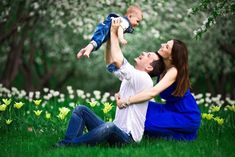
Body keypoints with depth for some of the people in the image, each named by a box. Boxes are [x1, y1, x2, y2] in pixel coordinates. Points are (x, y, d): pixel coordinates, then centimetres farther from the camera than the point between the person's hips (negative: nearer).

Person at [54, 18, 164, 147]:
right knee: (81, 109, -1)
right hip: (114, 132, 9)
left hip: (128, 137, -9)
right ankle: (66, 143, -23)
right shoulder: (131, 76, 15)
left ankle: (69, 145, -33)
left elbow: (117, 60, -26)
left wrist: (114, 33, -14)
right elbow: (110, 63, 25)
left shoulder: (144, 79, -14)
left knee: (110, 126, -42)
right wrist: (110, 38, 12)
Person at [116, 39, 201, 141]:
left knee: (148, 123, -21)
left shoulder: (174, 71, -25)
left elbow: (153, 92, -37)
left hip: (188, 117, -8)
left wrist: (127, 101, -38)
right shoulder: (162, 67, -1)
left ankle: (180, 137, -3)